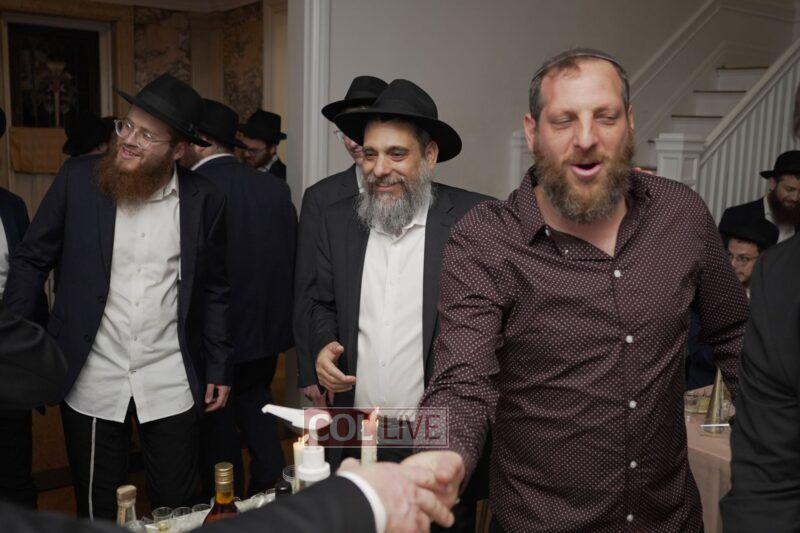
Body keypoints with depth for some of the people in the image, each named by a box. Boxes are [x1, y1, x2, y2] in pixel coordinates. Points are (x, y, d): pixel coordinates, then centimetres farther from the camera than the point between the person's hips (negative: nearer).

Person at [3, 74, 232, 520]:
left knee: (178, 507, 12)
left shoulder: (204, 199, -4)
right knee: (98, 511, 14)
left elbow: (215, 291, 4)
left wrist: (218, 369, 4)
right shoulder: (78, 178, -5)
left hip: (172, 384, 0)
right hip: (92, 380, 0)